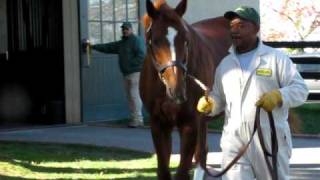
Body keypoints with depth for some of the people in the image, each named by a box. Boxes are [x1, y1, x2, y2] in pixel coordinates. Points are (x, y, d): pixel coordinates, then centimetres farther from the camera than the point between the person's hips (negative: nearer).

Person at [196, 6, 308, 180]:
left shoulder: (276, 58, -1)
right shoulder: (225, 64, 14)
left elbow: (300, 89, -5)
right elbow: (219, 98, 21)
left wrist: (279, 96, -24)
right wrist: (209, 104, -2)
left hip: (270, 140, -3)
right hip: (234, 141, 3)